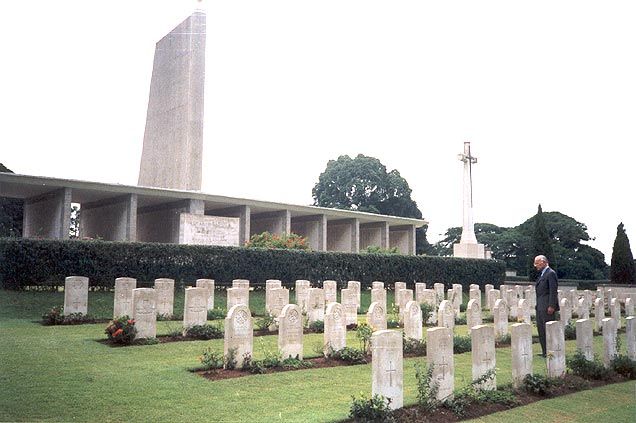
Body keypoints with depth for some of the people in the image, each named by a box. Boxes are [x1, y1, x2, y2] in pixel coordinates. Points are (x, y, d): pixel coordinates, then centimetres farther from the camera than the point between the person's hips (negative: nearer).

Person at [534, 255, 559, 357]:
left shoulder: (551, 273, -11)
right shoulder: (542, 274, 19)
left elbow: (553, 291, -17)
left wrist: (551, 306, -21)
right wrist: (538, 305, 15)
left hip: (547, 306, -10)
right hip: (540, 306, 10)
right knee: (541, 328, 12)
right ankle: (545, 351, 18)